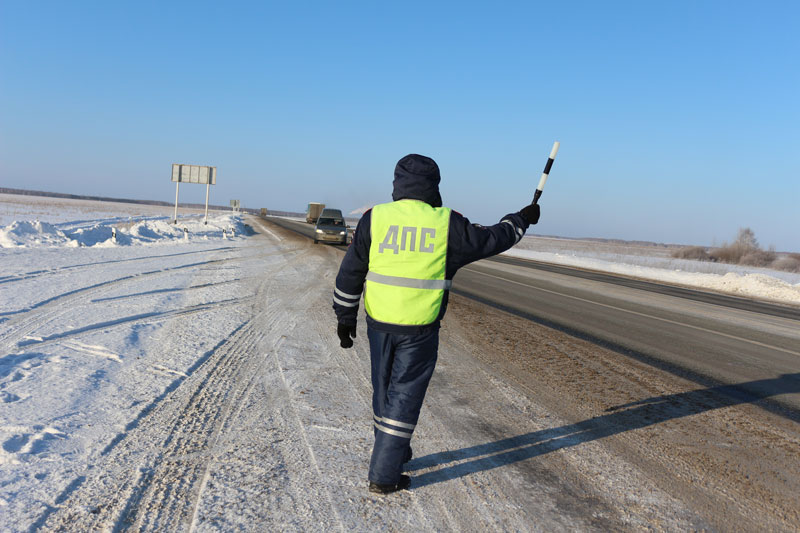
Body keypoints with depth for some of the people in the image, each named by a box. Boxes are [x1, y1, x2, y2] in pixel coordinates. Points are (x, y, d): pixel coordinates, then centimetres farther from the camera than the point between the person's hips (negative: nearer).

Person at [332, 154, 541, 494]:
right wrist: (522, 220, 25)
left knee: (385, 391, 20)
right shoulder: (447, 224, -7)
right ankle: (384, 476, 11)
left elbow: (350, 273, 0)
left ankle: (393, 451, 38)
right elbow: (491, 240, 7)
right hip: (420, 329, -3)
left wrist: (345, 317, 10)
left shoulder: (375, 218, -2)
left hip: (379, 324, 3)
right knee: (405, 396, 7)